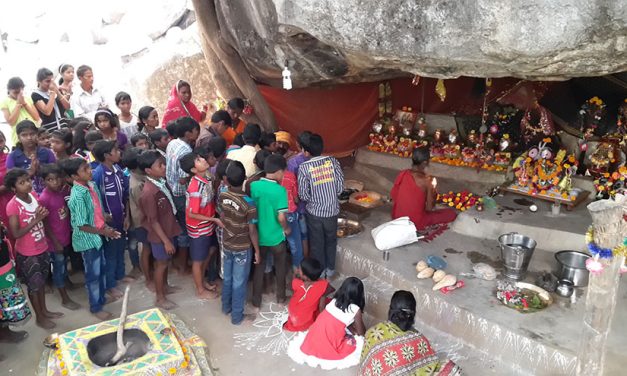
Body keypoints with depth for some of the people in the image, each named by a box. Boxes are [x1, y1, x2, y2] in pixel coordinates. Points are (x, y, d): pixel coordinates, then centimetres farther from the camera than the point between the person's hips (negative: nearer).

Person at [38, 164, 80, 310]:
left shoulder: (64, 190, -6)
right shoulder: (44, 199, -24)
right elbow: (45, 224, -18)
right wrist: (56, 242, -14)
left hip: (66, 235, 6)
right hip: (55, 239, -6)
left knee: (64, 262, 26)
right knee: (58, 266, 9)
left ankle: (66, 281, 50)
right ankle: (65, 298, 21)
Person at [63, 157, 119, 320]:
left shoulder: (92, 185, -3)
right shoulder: (78, 196, -27)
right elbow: (82, 225, -23)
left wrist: (106, 226, 0)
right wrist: (103, 232, -20)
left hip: (97, 236, 8)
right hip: (87, 239, -8)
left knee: (101, 268, 23)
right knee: (93, 274, 8)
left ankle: (102, 297, 44)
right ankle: (96, 307, 26)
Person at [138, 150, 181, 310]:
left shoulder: (162, 181, -5)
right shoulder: (149, 192, -30)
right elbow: (153, 221, -24)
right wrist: (166, 241, -19)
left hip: (169, 229, 7)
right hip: (160, 235, -7)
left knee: (166, 261, 25)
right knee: (161, 264, 10)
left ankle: (164, 285, 47)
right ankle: (160, 298, 28)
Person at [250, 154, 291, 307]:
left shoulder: (253, 186, -9)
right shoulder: (280, 190, -21)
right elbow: (281, 217, -22)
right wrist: (286, 229, -3)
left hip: (259, 235, 3)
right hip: (276, 237, -3)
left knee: (259, 267, 19)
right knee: (280, 267, 20)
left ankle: (256, 300, 28)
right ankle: (281, 296, 35)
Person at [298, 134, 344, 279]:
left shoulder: (304, 167, -16)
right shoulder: (333, 161, -9)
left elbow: (303, 195, -13)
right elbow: (340, 187, -6)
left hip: (314, 211, -2)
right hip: (332, 210, 2)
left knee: (316, 242, 16)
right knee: (331, 240, 22)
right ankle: (330, 269, 36)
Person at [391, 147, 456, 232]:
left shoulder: (403, 173, -5)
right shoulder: (426, 181, -20)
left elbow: (393, 195, 4)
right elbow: (429, 208, -12)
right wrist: (433, 193, 5)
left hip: (397, 217, 6)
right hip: (415, 222, -6)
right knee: (451, 213, 6)